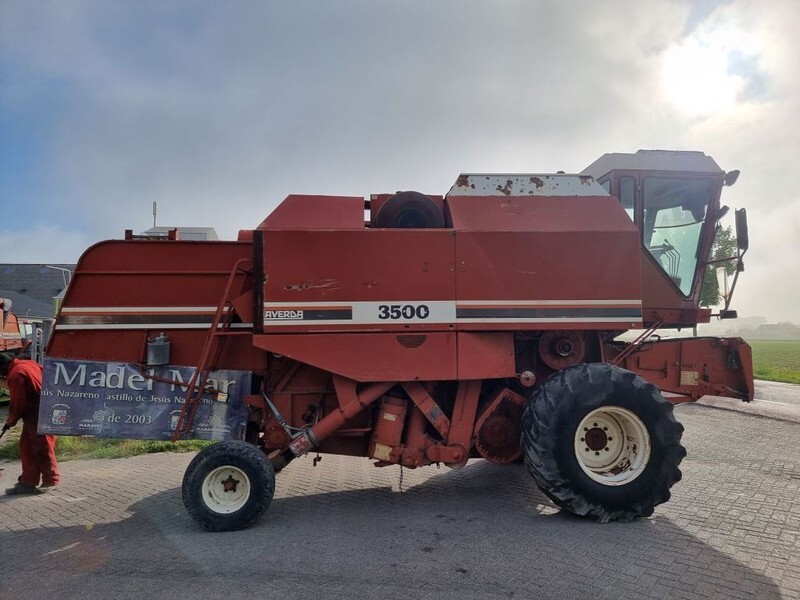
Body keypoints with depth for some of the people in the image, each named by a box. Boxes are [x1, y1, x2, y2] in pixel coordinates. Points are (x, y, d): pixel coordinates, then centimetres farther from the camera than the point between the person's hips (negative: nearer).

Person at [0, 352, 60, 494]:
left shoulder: (15, 375, -15)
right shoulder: (29, 364, 11)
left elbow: (17, 404, -12)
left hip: (38, 416, -10)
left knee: (43, 448, 0)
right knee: (26, 447, 14)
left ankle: (50, 481, 11)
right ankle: (28, 482, 19)